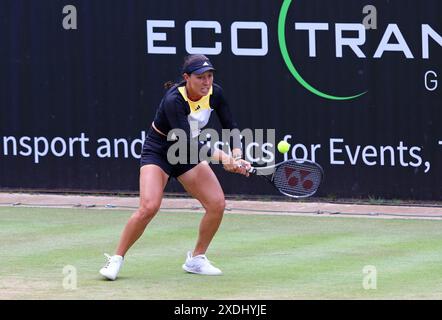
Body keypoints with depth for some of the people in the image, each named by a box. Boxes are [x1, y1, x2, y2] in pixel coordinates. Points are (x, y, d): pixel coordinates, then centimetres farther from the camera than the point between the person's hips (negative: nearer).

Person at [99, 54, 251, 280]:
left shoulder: (214, 94, -11)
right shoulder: (174, 100, -30)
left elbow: (231, 126, -1)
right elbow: (186, 143, -37)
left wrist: (236, 157, -18)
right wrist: (220, 156, -46)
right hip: (158, 152, -6)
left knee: (217, 203, -7)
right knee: (149, 207, -24)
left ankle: (196, 259, 12)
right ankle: (116, 259, -6)